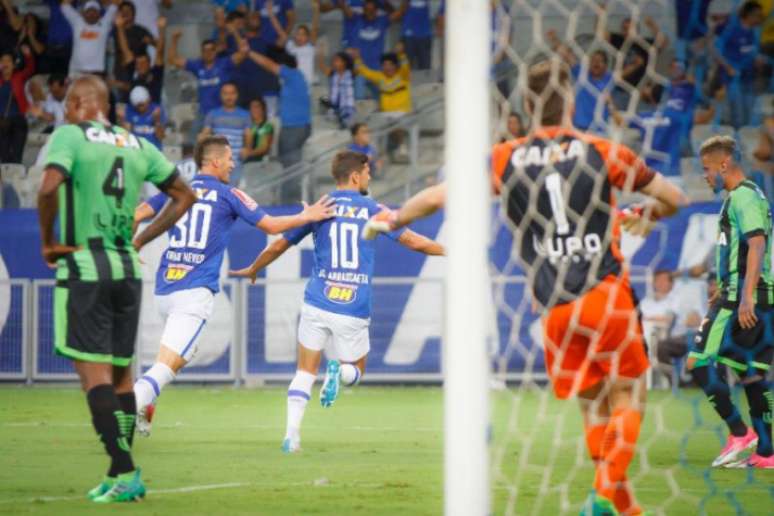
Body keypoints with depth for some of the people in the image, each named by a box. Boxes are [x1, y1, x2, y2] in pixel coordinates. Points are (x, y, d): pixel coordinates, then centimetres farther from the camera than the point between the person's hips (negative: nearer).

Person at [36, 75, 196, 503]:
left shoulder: (68, 135, -6)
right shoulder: (136, 145, 11)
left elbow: (49, 187, -23)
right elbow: (184, 195, 17)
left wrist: (47, 242, -9)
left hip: (84, 267, -6)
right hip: (127, 269, 6)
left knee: (93, 373, -7)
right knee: (121, 373, 13)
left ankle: (125, 472, -16)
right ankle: (119, 476, 16)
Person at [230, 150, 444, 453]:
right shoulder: (373, 211, 1)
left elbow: (278, 246, 12)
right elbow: (415, 242, 2)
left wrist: (252, 270, 29)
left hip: (317, 304, 1)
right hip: (354, 311, -1)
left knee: (305, 372, 10)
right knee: (356, 371, 18)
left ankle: (292, 433, -7)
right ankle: (339, 370, -18)